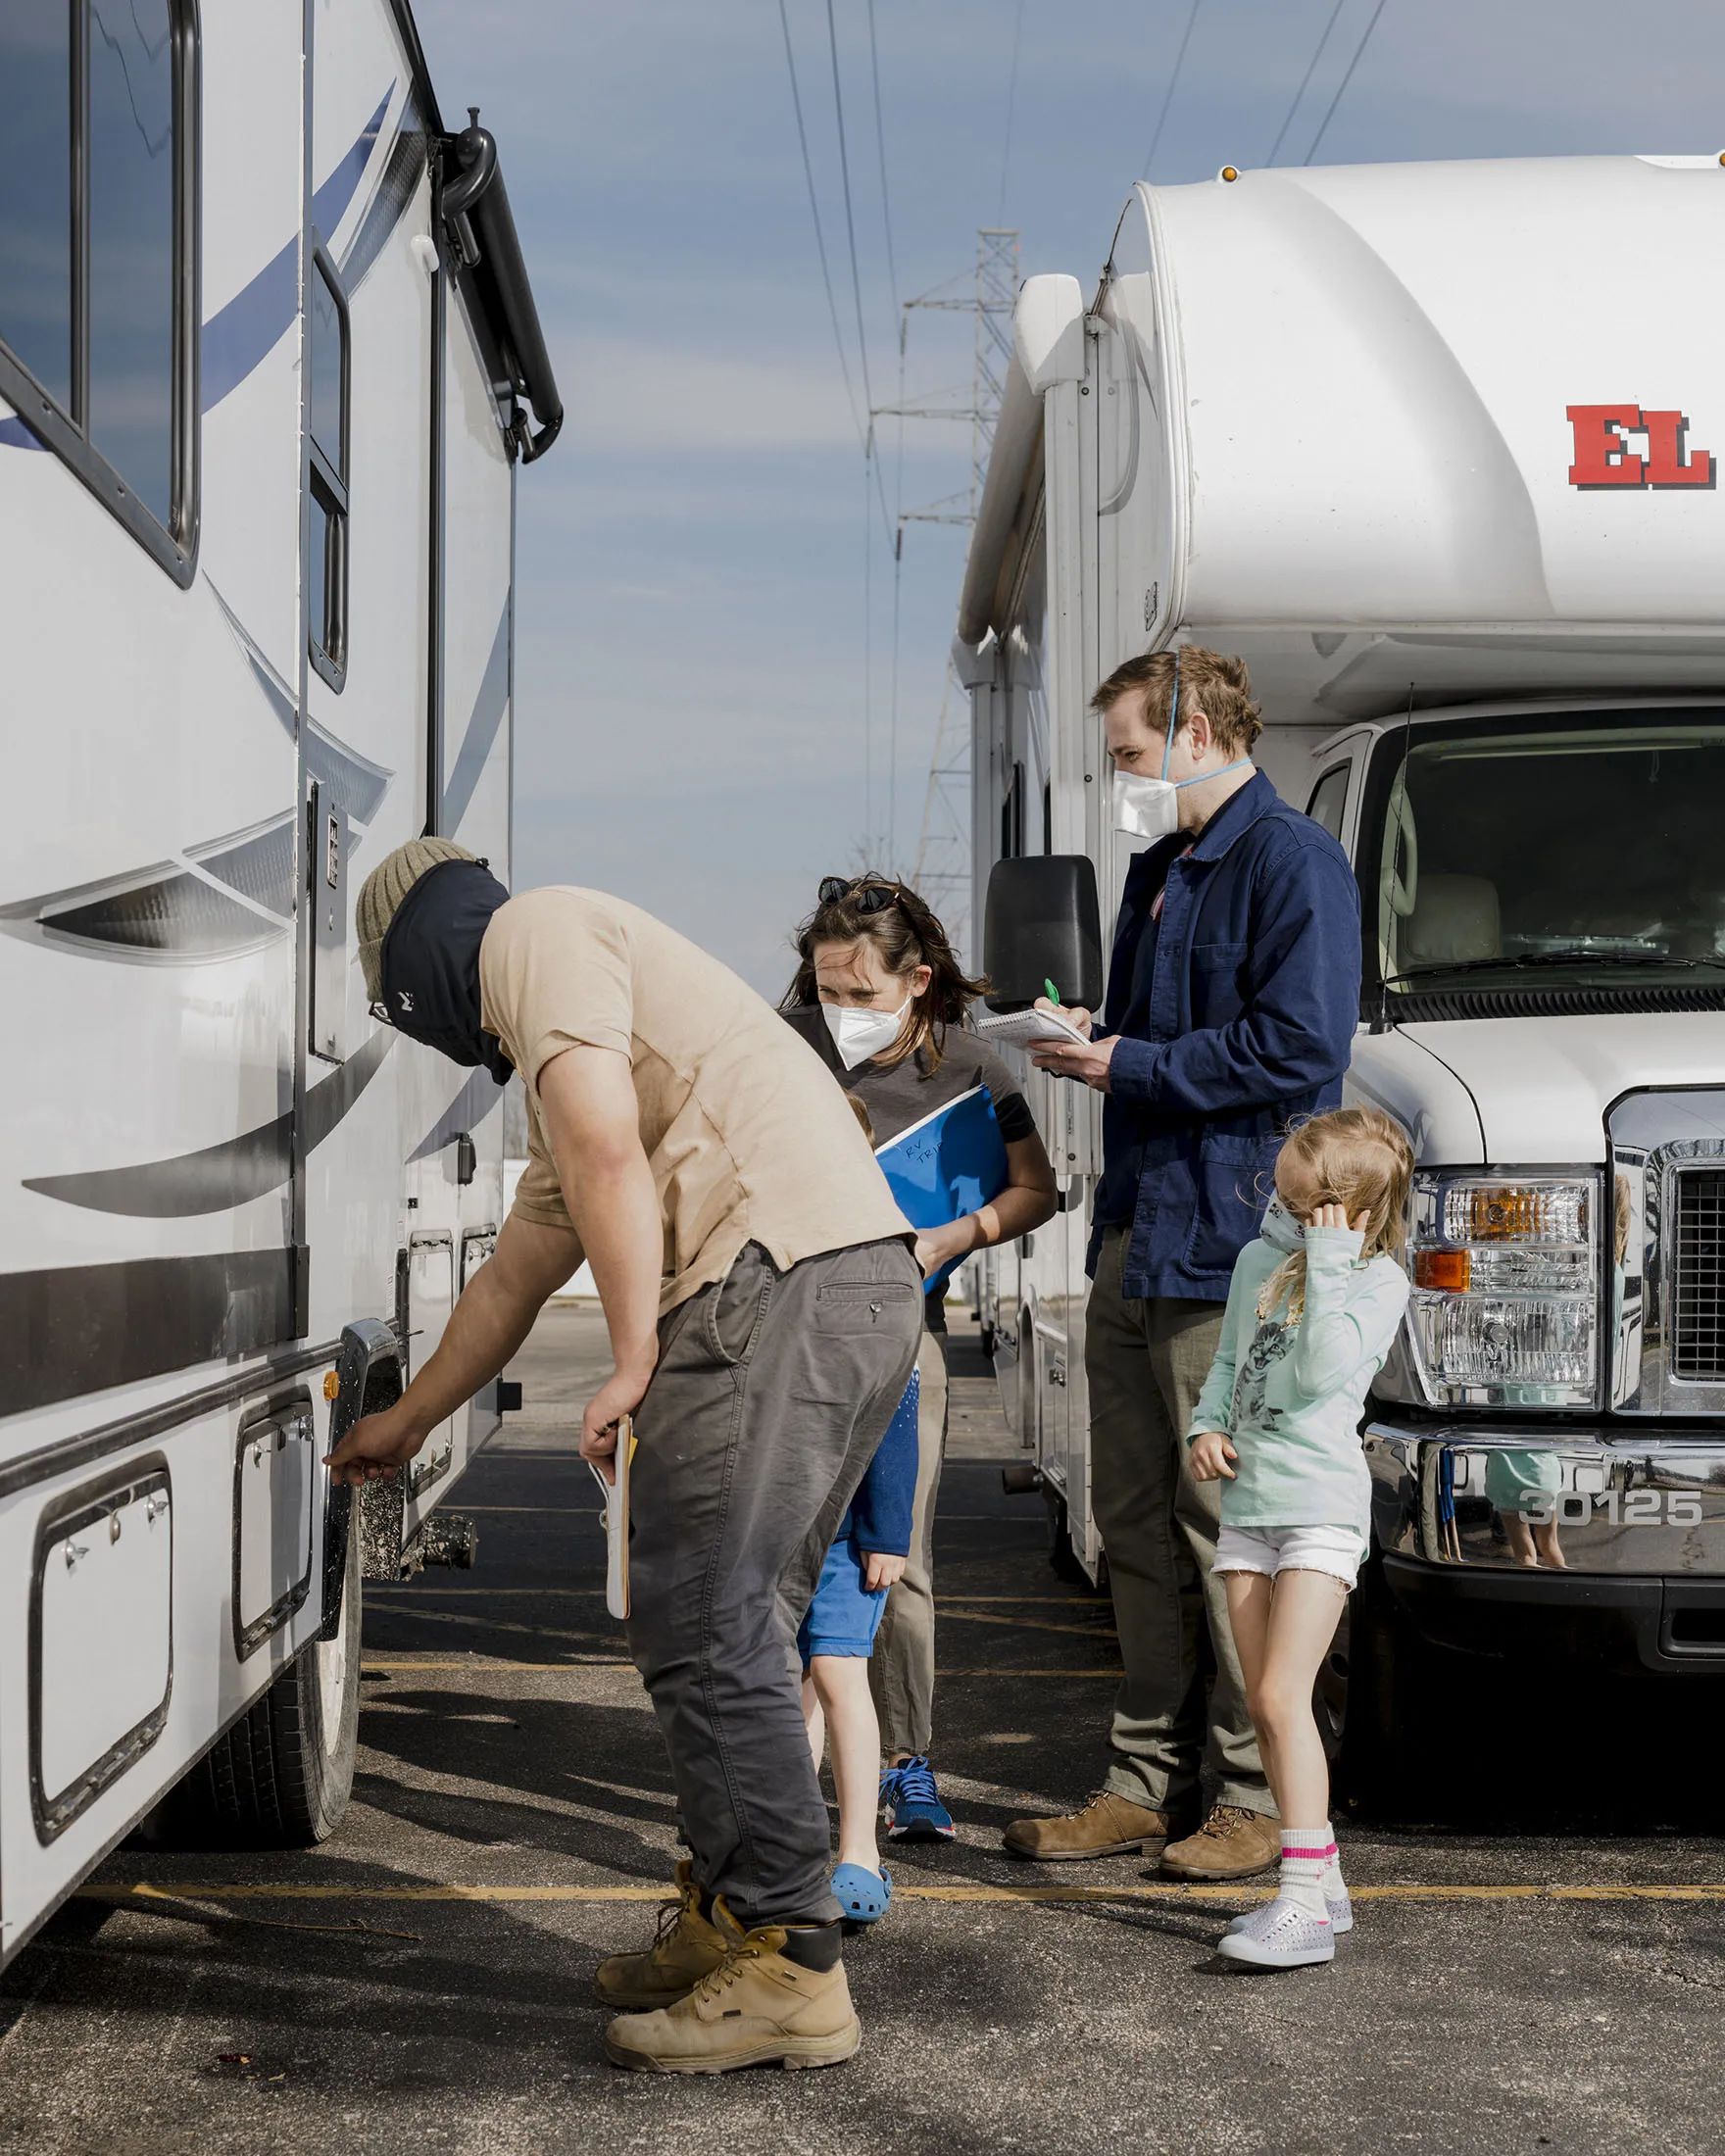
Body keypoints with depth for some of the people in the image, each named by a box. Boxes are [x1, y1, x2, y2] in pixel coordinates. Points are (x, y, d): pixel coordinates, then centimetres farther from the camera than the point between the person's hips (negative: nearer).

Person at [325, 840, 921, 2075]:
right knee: (736, 1625, 16)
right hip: (870, 1283, 10)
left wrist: (635, 1362, -10)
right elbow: (510, 1284, 45)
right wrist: (406, 1424, 57)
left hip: (782, 1274, -10)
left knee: (705, 1629, -8)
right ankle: (728, 1919, 23)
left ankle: (789, 1966, -6)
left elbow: (607, 1150, -10)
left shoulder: (534, 931, 6)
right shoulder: (558, 1074, 35)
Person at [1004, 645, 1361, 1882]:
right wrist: (1093, 1040, 9)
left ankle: (1260, 1795, 4)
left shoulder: (1292, 864, -9)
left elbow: (1300, 1051, -18)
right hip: (1134, 1239, 9)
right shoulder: (1159, 869, 21)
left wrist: (1133, 1066, -12)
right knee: (1137, 1523, 11)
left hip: (1227, 1243, -9)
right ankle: (1149, 1782, 19)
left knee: (1229, 1526, -5)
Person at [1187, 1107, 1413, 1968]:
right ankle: (1320, 1882, 18)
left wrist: (1328, 1265, -18)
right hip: (1247, 1500, 7)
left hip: (1322, 1504, -7)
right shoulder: (1258, 1260, 11)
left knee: (1282, 1697, -16)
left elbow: (1323, 1371, -19)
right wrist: (1207, 1426, 2)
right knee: (1263, 1707, 8)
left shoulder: (1378, 1281, -8)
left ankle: (1303, 1904, -17)